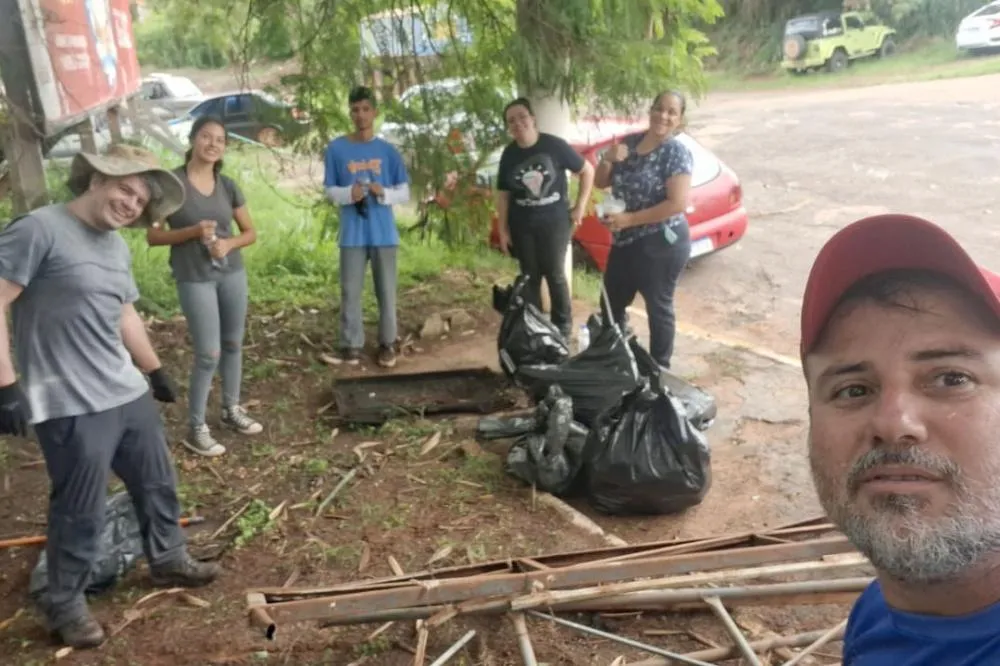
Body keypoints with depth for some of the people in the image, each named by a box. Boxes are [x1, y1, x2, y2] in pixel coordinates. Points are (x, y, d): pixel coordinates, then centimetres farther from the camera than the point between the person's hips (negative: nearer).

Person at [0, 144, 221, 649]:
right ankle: (64, 605, 26)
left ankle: (168, 560, 43)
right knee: (81, 512, 4)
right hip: (71, 407, -8)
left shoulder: (117, 247, 12)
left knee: (158, 483, 21)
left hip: (128, 394, 9)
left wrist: (154, 369, 30)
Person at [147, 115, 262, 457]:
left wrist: (229, 243, -10)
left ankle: (232, 409, 31)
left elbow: (250, 232, 10)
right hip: (194, 279, -5)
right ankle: (196, 428, 9)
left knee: (234, 344, 13)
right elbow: (153, 235, -7)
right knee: (208, 353, -5)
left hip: (232, 273, 5)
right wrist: (193, 231, -20)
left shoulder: (227, 185, 5)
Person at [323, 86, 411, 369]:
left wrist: (384, 193, -16)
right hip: (352, 234, 0)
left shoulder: (388, 151, 3)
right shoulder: (336, 148, 2)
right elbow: (330, 190, 5)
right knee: (350, 291, 3)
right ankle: (351, 344, 13)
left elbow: (405, 193, 5)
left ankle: (387, 343, 17)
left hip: (384, 233, 1)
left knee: (386, 291, 6)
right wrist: (349, 193, -16)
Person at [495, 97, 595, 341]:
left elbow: (587, 170, -3)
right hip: (522, 226, 3)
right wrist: (502, 229, 3)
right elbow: (503, 194, 7)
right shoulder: (509, 154, 1)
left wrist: (580, 206, -5)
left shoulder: (554, 145, -10)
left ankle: (563, 327, 17)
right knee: (529, 277, 10)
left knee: (555, 274, 3)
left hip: (555, 222, -3)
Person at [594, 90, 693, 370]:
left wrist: (629, 219, -22)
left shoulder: (676, 152, -15)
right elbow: (601, 183, 10)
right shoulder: (631, 142, 5)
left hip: (661, 243, -7)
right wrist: (608, 159, -11)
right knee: (611, 303, 18)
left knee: (658, 307, 7)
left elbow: (677, 203, -23)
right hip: (625, 241, 7)